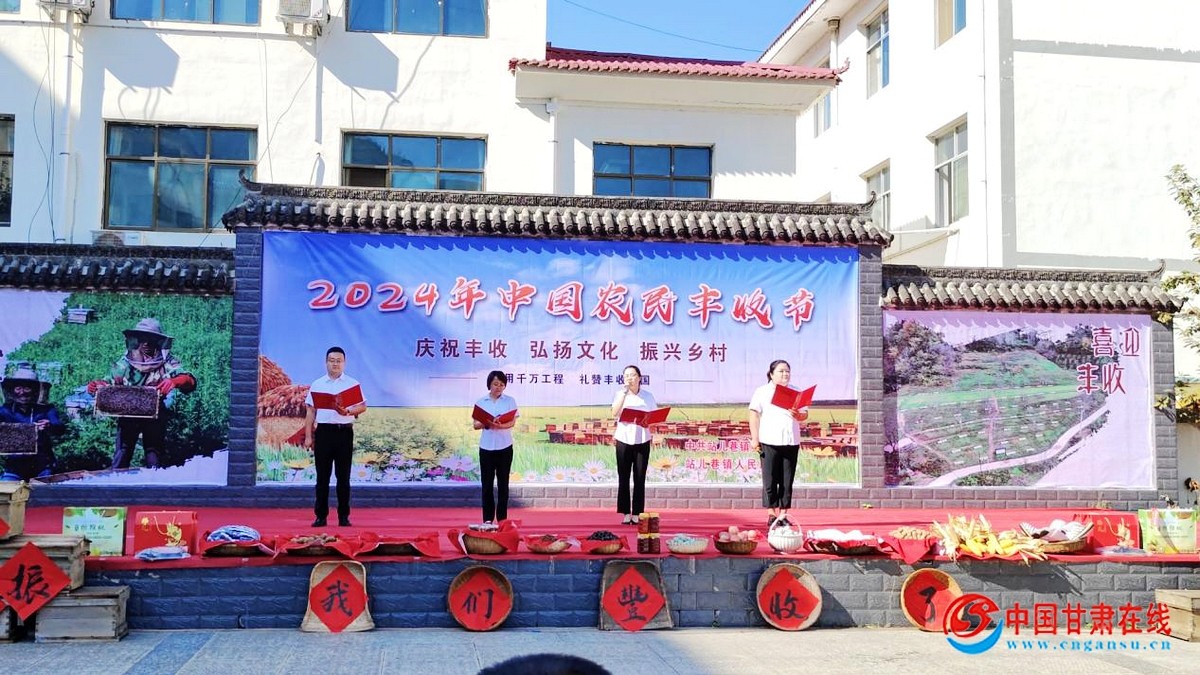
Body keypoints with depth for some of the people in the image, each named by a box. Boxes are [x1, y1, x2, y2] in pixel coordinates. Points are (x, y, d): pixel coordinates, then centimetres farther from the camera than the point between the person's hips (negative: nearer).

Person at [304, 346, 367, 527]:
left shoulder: (352, 383, 7)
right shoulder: (317, 385, 10)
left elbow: (363, 406, 3)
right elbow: (310, 412, 8)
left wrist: (347, 411, -17)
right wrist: (308, 436, 1)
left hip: (344, 432, -1)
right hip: (323, 432, 1)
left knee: (343, 476, 3)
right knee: (322, 476, 3)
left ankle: (344, 516, 8)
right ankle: (321, 516, 9)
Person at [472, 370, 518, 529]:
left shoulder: (510, 401, 2)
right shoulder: (481, 402, 5)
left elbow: (512, 422, -7)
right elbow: (475, 424, 2)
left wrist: (500, 425, -27)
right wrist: (485, 424, -20)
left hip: (504, 447, -1)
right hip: (486, 446, 1)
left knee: (503, 482, 4)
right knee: (487, 483, 2)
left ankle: (502, 517, 11)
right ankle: (488, 518, 7)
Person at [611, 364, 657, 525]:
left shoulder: (648, 395, 5)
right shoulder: (620, 394, 2)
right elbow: (615, 413, -14)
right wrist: (624, 392, -16)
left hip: (642, 441, 0)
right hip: (624, 440, 0)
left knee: (640, 479, 1)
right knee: (624, 478, 0)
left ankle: (637, 514, 7)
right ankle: (626, 513, 5)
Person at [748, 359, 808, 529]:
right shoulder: (762, 392, 5)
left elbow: (804, 414, 14)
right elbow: (754, 415, 0)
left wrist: (798, 415, -10)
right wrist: (754, 439, -8)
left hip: (791, 442, 3)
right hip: (769, 442, -3)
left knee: (787, 481, 3)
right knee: (770, 480, -3)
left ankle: (783, 514, 8)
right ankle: (771, 514, 2)